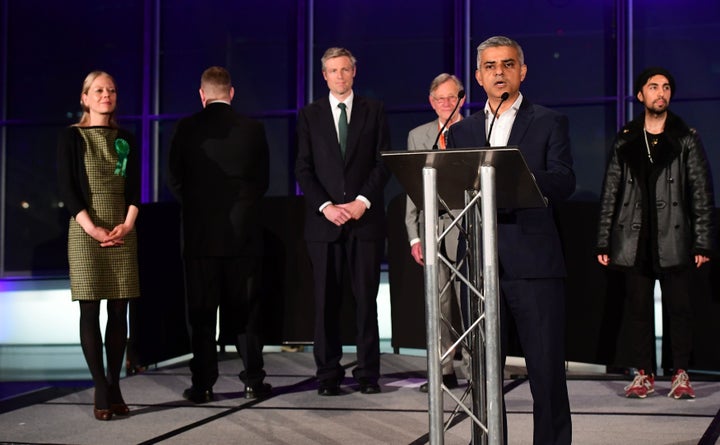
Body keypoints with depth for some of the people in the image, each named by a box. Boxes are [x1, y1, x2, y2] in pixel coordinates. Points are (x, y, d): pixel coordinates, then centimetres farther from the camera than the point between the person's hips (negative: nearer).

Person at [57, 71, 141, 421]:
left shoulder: (126, 139, 12)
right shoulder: (71, 137, 2)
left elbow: (134, 188, 8)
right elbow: (67, 189, -5)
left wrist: (127, 224, -9)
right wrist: (92, 229, -15)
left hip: (123, 233, 3)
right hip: (86, 233, -3)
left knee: (119, 312, 2)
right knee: (90, 311, -3)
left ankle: (114, 387, 7)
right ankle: (101, 391, 0)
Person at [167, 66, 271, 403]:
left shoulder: (186, 128, -4)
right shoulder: (253, 129, 0)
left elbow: (174, 179, 0)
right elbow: (263, 180, 5)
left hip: (199, 232, -1)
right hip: (243, 232, 1)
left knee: (201, 311, 4)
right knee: (246, 308, 8)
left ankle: (202, 385, 5)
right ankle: (253, 381, 9)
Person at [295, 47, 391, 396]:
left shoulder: (374, 110, 9)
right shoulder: (310, 115, 9)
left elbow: (383, 162, 3)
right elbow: (303, 169, 4)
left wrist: (362, 201, -10)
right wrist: (326, 206, -9)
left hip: (365, 218, 0)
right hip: (324, 220, 1)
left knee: (366, 298, 0)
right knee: (326, 300, 1)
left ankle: (368, 373, 6)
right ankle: (328, 373, 6)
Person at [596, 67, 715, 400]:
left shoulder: (686, 139, 6)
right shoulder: (624, 141, 11)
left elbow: (702, 193, 3)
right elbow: (610, 193, 11)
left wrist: (703, 242, -4)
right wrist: (604, 242, 5)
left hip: (673, 238, -2)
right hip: (634, 239, 2)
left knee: (679, 307, 0)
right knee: (638, 307, 4)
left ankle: (681, 374, 8)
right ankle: (643, 374, 12)